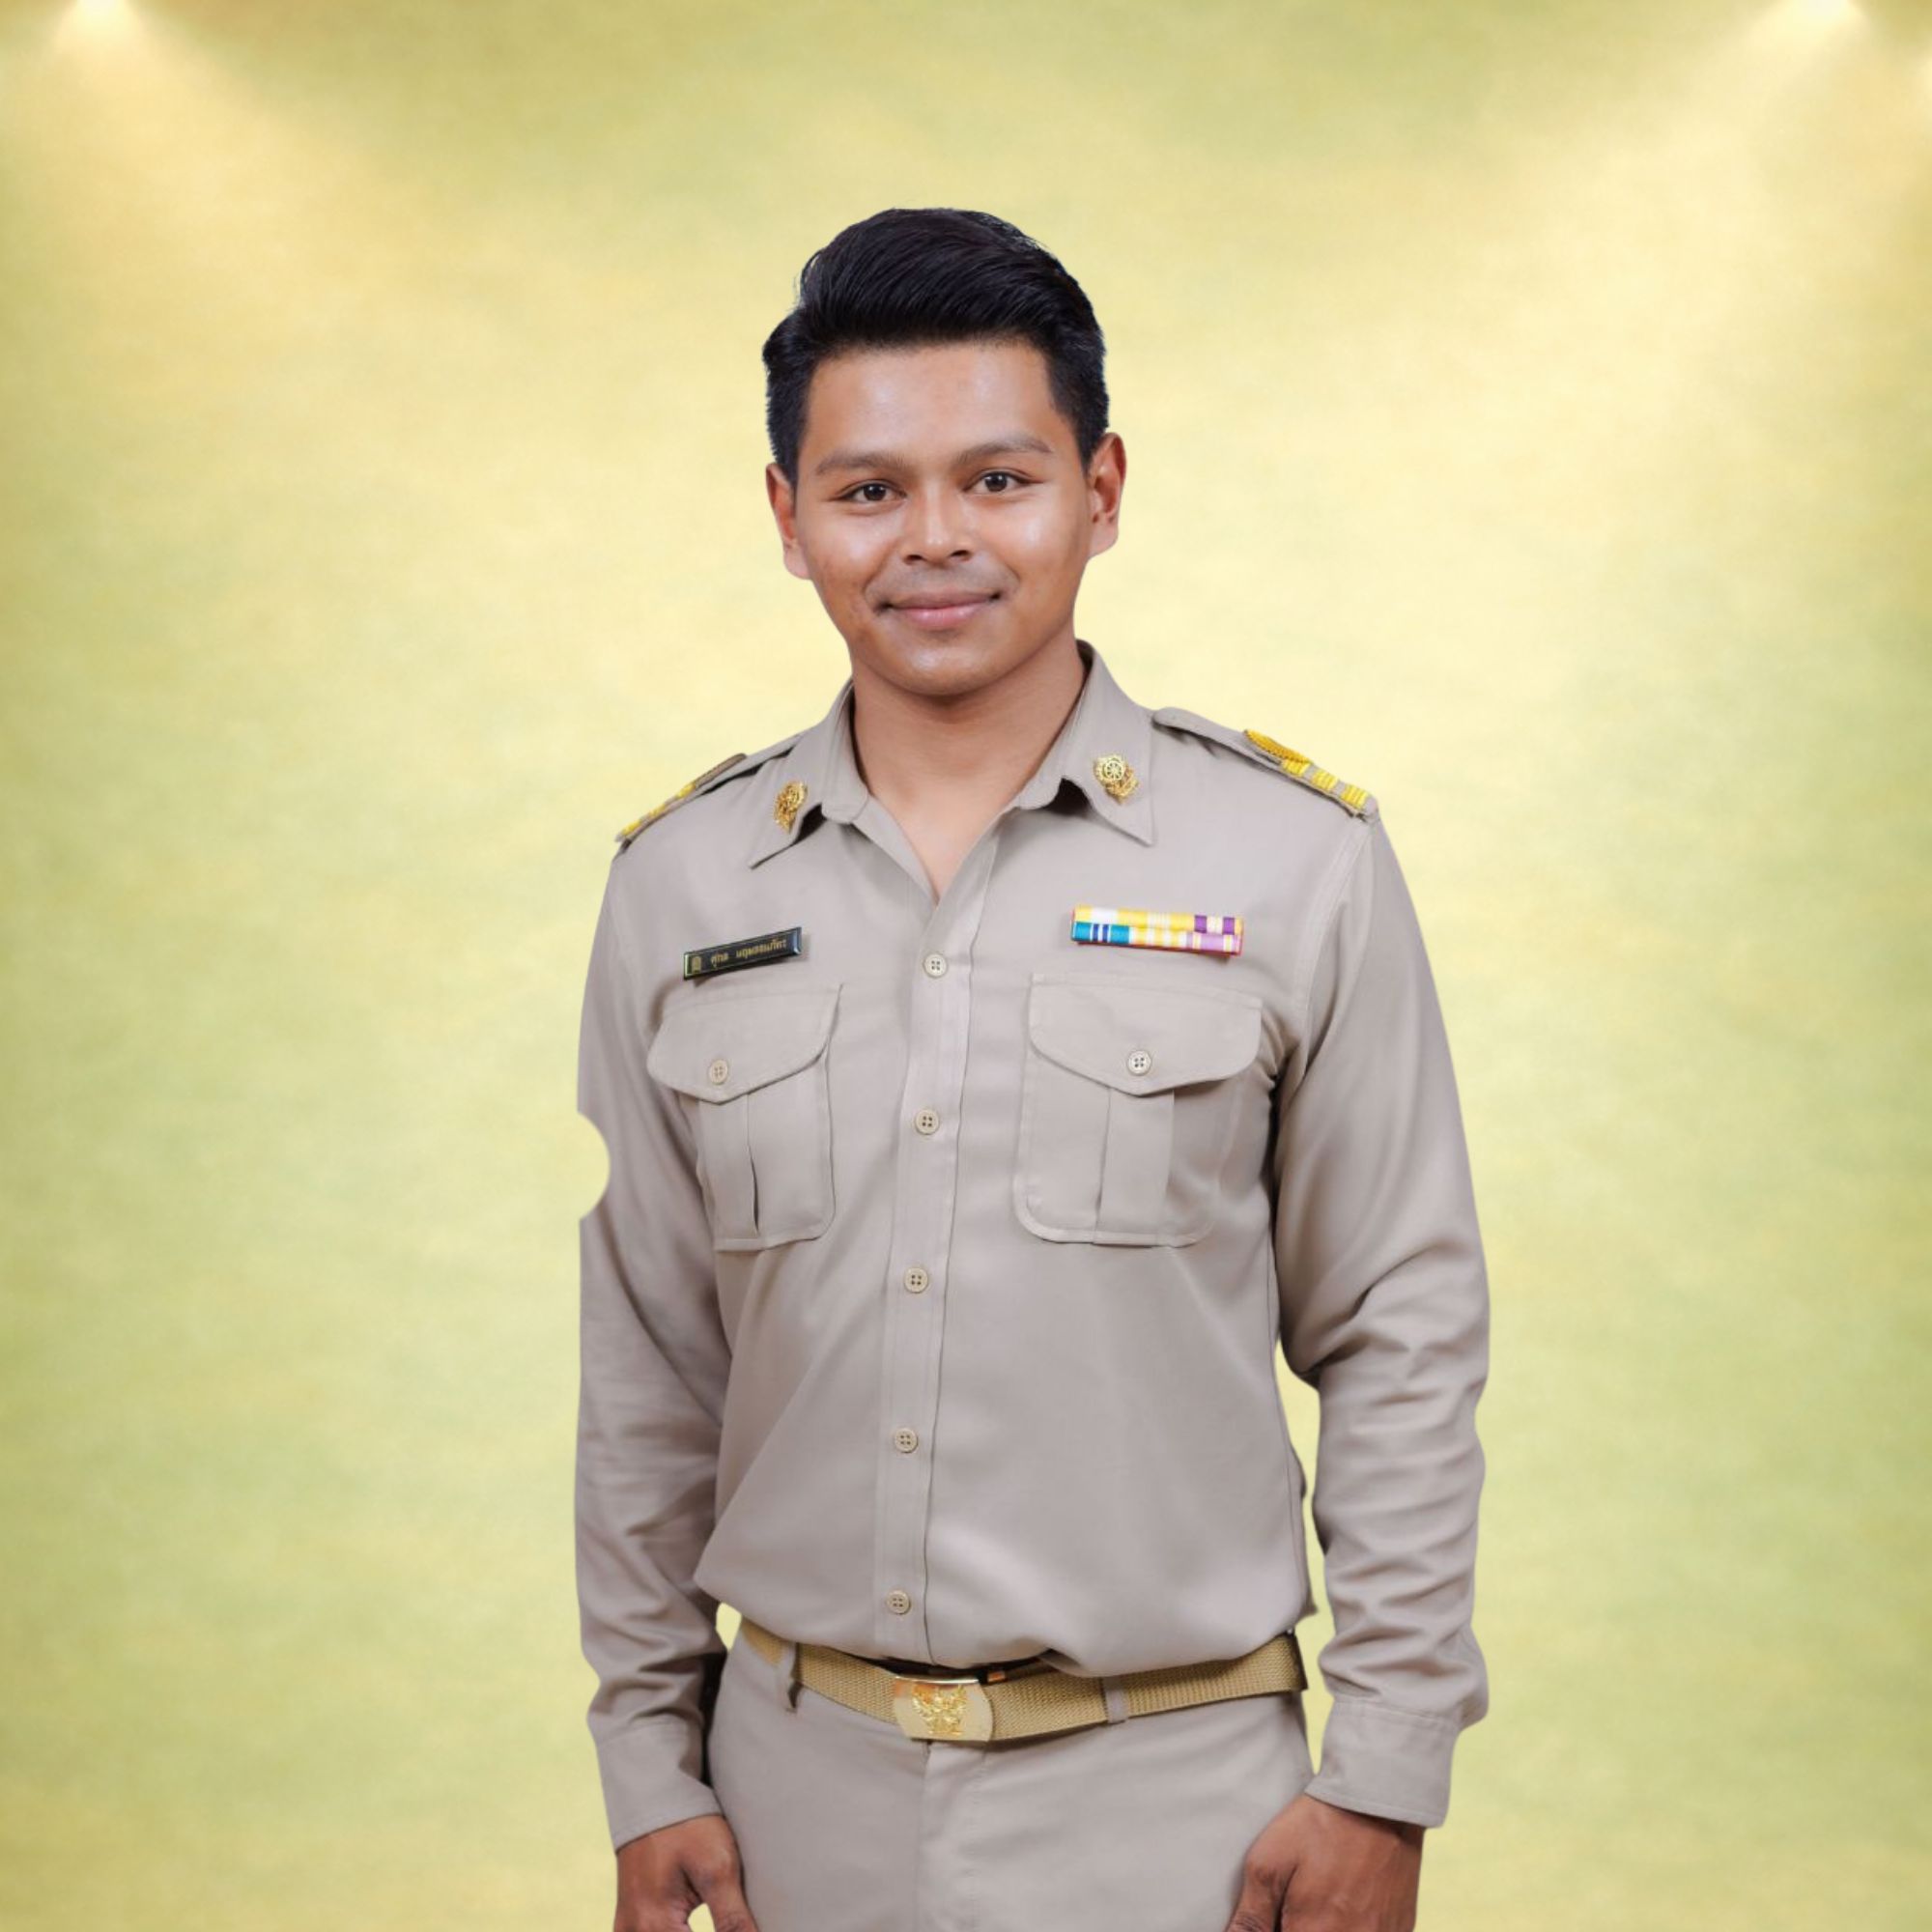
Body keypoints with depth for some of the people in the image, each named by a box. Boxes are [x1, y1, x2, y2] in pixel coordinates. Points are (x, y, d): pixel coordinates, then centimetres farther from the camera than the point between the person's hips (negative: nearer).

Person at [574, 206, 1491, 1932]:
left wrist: (1387, 1777, -5)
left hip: (1170, 1787, -2)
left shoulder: (1300, 861, -7)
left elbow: (1406, 1338, -4)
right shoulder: (682, 882, 1)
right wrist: (648, 1758, 7)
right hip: (800, 1779, 3)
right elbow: (647, 1359, 6)